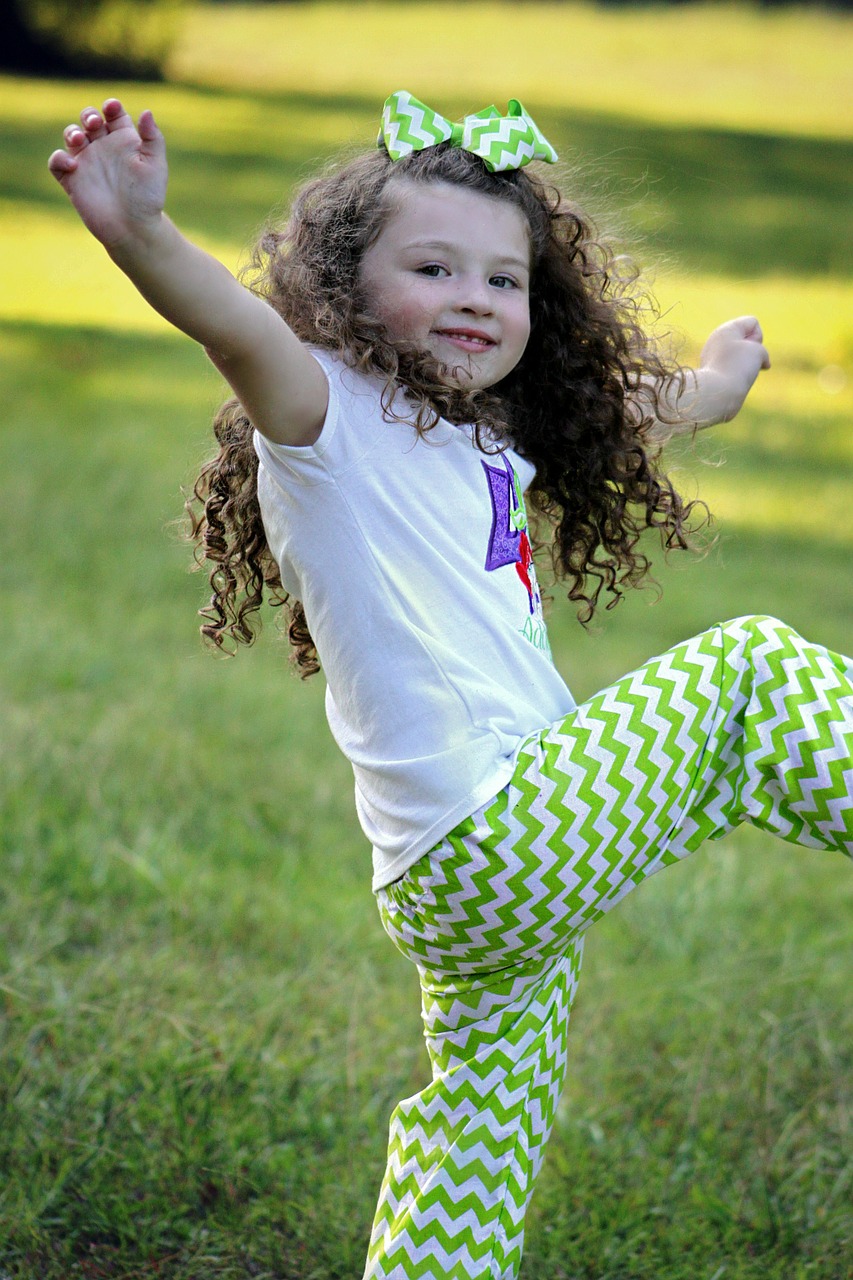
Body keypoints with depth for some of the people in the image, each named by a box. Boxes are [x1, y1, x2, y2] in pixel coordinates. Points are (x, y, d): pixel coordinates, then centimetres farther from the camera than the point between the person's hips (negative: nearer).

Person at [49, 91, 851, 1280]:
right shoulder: (333, 418, -8)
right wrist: (143, 235, -50)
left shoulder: (487, 441, 17)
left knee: (482, 1119, 17)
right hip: (498, 837, -9)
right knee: (751, 668, 0)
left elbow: (623, 413, 39)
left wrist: (711, 381, 56)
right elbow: (245, 332, -30)